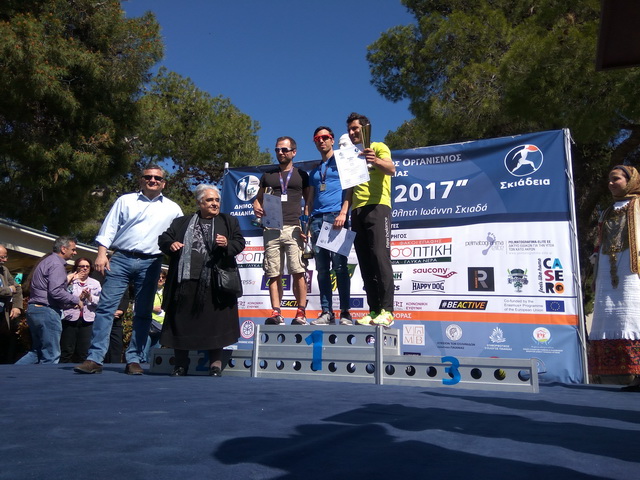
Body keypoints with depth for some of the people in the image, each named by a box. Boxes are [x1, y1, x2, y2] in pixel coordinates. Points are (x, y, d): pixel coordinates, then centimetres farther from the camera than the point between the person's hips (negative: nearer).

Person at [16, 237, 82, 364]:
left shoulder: (47, 261, 21)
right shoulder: (56, 264, -12)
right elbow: (56, 292, -23)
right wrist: (76, 300, -8)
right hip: (46, 311, -10)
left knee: (36, 352, 17)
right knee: (51, 356, -4)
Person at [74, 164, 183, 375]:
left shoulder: (172, 209, 12)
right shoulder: (125, 201, 11)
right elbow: (109, 228, 6)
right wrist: (101, 254, -4)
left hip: (150, 263, 1)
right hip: (121, 259, 0)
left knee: (143, 314, 3)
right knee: (106, 306, -7)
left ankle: (134, 360, 10)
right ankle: (94, 358, -5)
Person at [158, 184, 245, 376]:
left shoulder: (229, 222, 15)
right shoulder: (182, 222, 19)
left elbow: (240, 242, 8)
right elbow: (163, 238, 16)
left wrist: (227, 244, -13)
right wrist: (171, 244, -6)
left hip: (215, 283, -1)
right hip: (186, 280, 2)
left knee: (215, 321, -2)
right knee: (181, 319, 5)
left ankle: (216, 362, 9)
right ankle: (181, 362, 17)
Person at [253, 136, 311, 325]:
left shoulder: (301, 175, 12)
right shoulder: (268, 175, 20)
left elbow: (309, 201, 9)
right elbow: (258, 198, 22)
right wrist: (257, 207, -2)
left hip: (293, 228, -3)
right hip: (271, 229, 3)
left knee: (298, 271, -10)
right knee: (274, 273, 0)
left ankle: (301, 313, -5)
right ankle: (276, 313, 3)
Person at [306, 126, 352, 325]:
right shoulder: (314, 171, 26)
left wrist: (343, 213, -16)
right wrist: (308, 222, 14)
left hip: (336, 217, -6)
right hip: (317, 219, 6)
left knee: (339, 266, -9)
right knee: (322, 269, 2)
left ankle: (345, 312, -5)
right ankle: (326, 312, 4)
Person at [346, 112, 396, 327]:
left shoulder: (378, 148, 7)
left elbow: (391, 169, -14)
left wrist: (376, 161, -35)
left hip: (377, 207, -7)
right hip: (357, 211, 7)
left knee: (380, 257, -15)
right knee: (365, 263, 2)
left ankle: (387, 310, -14)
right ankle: (374, 310, 3)